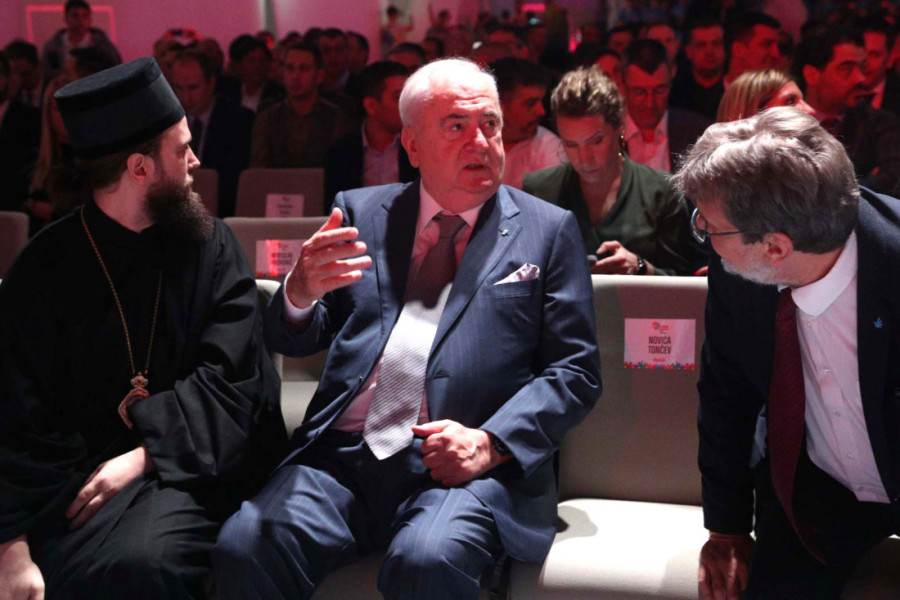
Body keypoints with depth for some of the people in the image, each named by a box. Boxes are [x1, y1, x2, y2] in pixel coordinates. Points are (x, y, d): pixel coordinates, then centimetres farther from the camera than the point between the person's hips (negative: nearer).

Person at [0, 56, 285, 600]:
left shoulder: (210, 245, 4)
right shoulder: (45, 270, 1)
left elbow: (228, 377, -4)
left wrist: (146, 454, -17)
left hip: (189, 462, 0)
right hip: (76, 470, 1)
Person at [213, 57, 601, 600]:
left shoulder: (549, 230, 10)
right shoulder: (360, 213, 16)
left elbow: (576, 373, 5)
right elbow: (292, 342, 13)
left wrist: (489, 443, -12)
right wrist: (300, 291, -12)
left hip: (467, 468, -2)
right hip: (345, 454, 3)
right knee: (244, 547, -23)